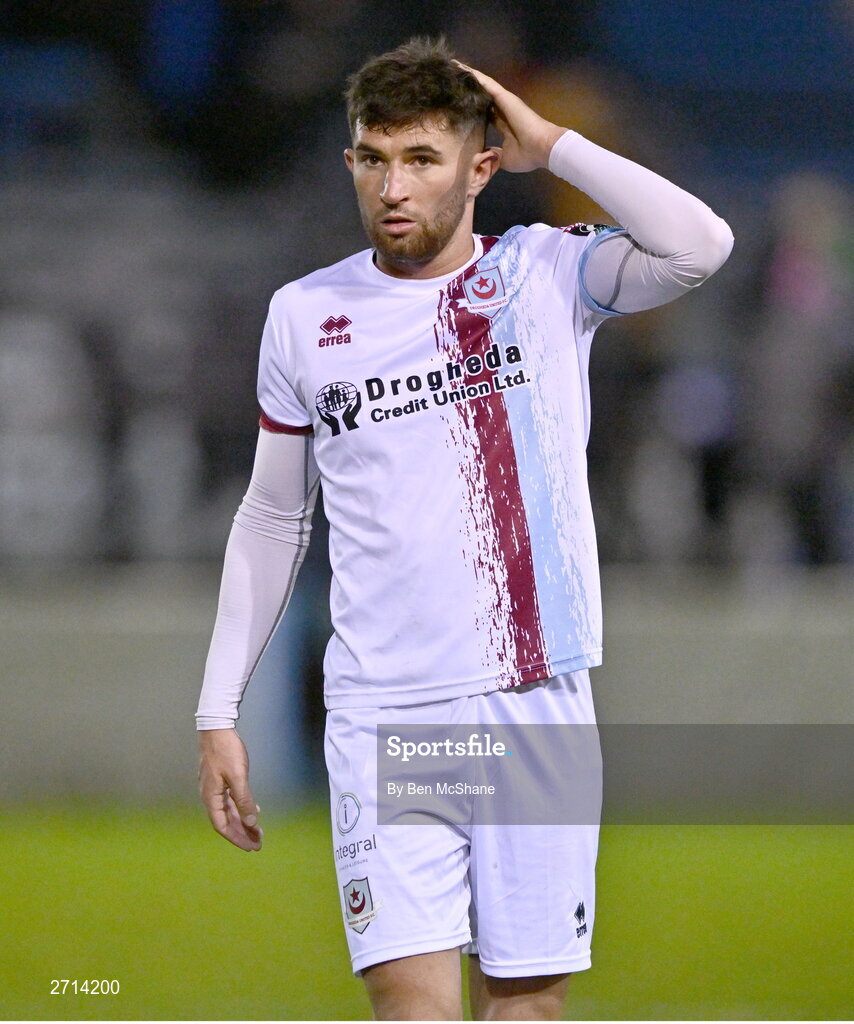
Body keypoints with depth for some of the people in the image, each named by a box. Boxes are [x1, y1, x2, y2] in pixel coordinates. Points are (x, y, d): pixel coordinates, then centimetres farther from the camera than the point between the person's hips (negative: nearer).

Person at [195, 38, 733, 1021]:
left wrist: (547, 144, -9)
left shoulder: (549, 275, 2)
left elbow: (700, 246, -18)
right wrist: (218, 714, 13)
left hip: (537, 705, 0)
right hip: (383, 714, 0)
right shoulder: (304, 315, 8)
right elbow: (271, 520, 17)